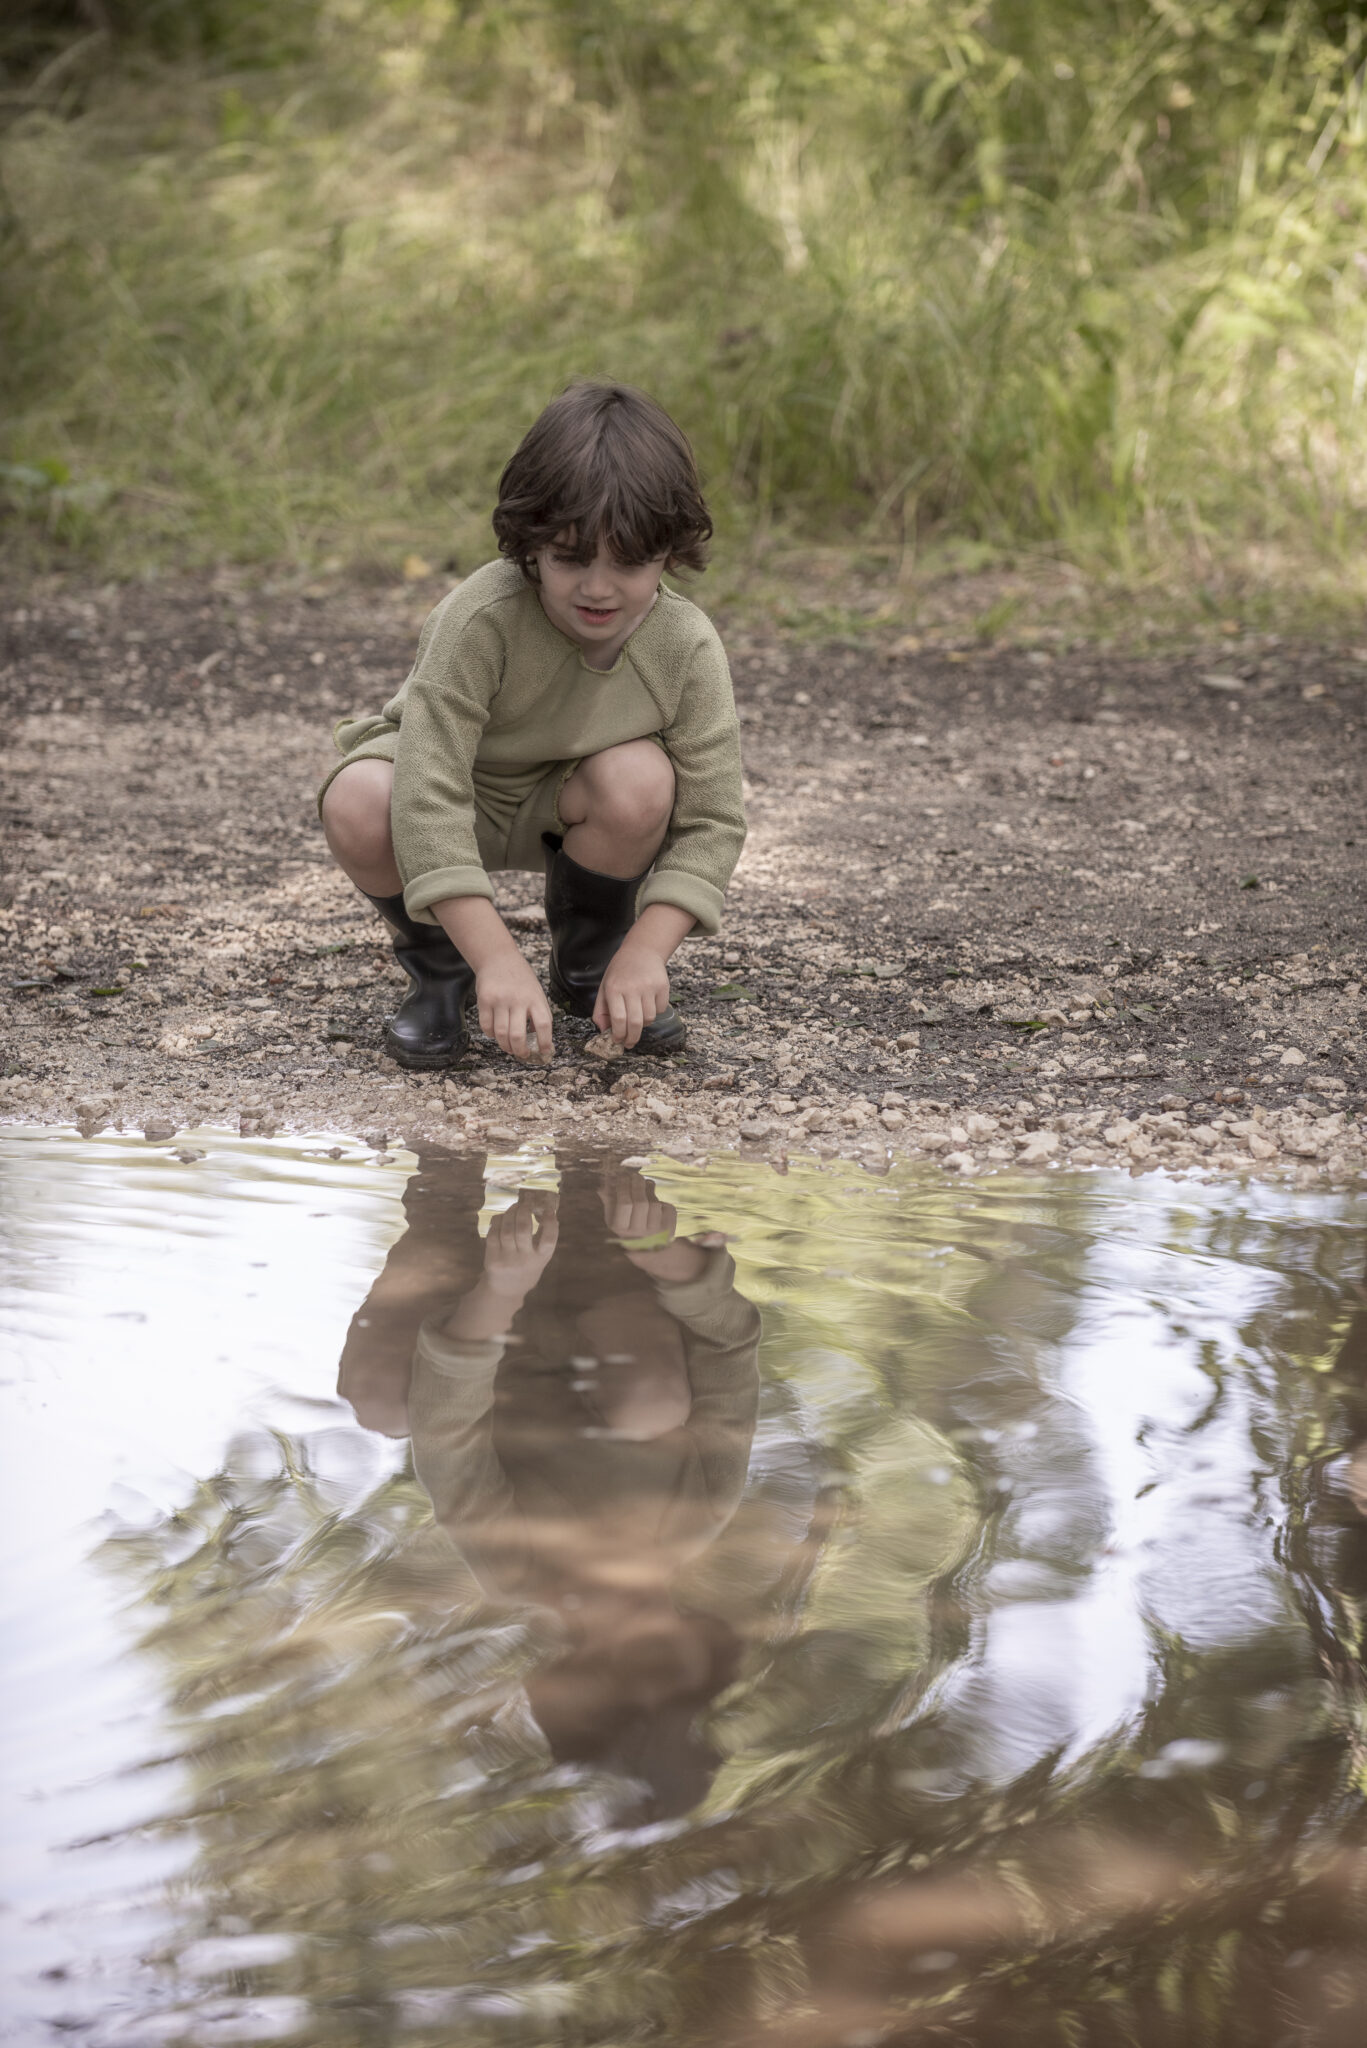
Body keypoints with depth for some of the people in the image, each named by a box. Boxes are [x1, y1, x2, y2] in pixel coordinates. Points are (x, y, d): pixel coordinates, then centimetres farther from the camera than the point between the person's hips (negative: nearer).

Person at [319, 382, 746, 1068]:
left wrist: (646, 951, -33)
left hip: (563, 806, 2)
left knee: (641, 780, -32)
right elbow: (428, 797, -39)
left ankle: (590, 959, 1)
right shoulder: (480, 620, -34)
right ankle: (437, 962, -2)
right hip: (459, 797, -2)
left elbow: (713, 822, -20)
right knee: (359, 803, -35)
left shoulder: (687, 647, -24)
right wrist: (497, 960, -45)